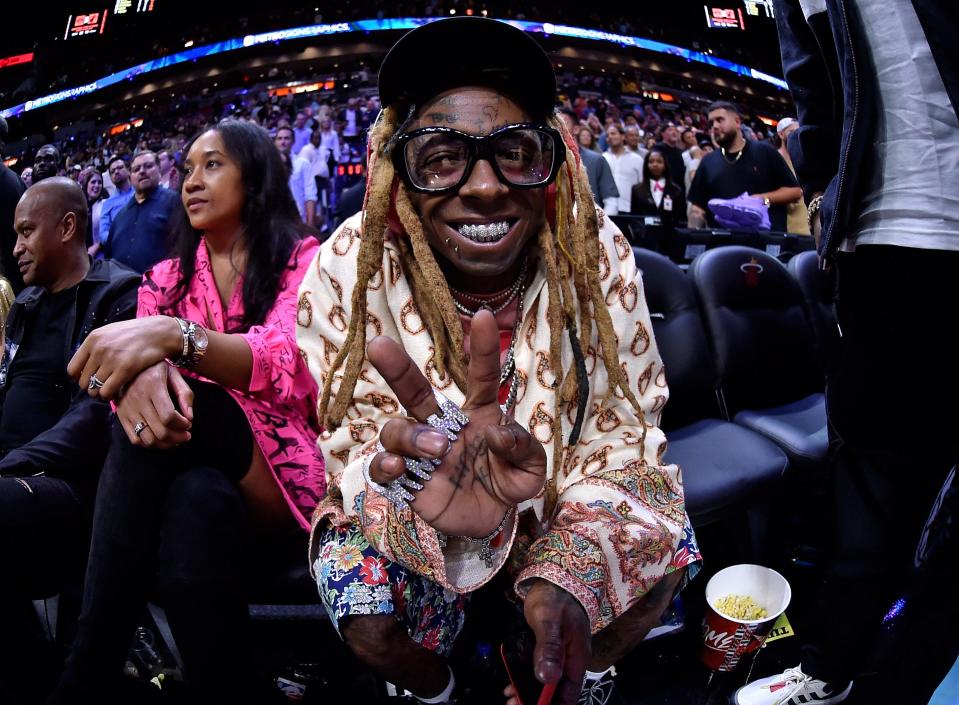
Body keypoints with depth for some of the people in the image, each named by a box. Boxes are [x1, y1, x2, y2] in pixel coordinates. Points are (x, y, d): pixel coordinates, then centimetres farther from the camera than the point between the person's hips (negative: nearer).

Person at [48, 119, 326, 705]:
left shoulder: (304, 259, 3)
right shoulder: (167, 278, 17)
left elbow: (288, 364, -17)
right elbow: (135, 363, -1)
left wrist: (174, 337, -35)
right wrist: (138, 375, -28)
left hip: (284, 478, -3)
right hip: (196, 473, 3)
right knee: (195, 501, -34)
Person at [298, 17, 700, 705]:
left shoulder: (598, 251, -21)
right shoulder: (347, 272, -25)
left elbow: (623, 427, -18)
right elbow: (360, 447, -25)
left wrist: (571, 572, -36)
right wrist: (444, 517, -50)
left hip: (569, 493, 2)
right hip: (418, 501, -1)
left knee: (659, 556, -19)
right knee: (370, 619, -23)